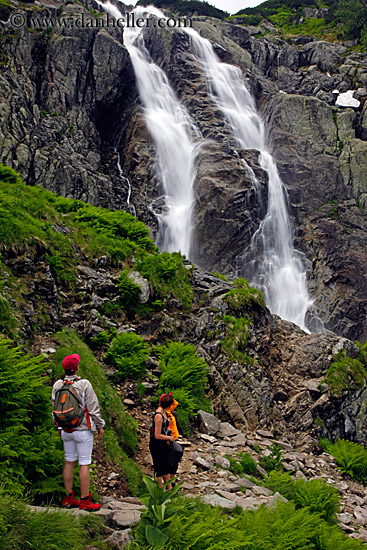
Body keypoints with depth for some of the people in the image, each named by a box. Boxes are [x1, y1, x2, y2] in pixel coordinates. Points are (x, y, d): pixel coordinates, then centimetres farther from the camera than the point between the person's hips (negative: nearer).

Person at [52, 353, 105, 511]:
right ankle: (85, 500, 5)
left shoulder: (57, 385, 1)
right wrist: (100, 425, 3)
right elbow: (93, 407, -9)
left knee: (69, 462, 15)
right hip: (83, 429, -5)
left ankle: (69, 497, 21)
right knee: (84, 464, 1)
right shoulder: (84, 384, -14)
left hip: (65, 430, 5)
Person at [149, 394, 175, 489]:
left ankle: (169, 488, 29)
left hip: (164, 445, 9)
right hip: (156, 445, -9)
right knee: (159, 469, 2)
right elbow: (157, 436, -24)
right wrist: (169, 438, -12)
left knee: (166, 467, 18)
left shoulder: (164, 413, 3)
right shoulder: (158, 416, -25)